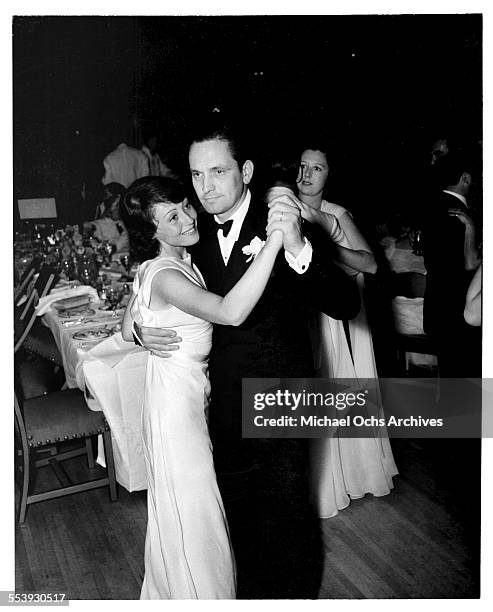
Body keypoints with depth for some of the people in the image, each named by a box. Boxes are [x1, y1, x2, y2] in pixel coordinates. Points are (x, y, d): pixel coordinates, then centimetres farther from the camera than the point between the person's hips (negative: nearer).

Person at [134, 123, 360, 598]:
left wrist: (299, 249, -41)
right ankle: (251, 589, 48)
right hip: (222, 403, 4)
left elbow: (346, 306, -25)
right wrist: (143, 329, -9)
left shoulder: (282, 227, -16)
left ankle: (296, 593, 44)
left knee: (286, 512, 16)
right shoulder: (194, 234, -3)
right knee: (239, 509, 22)